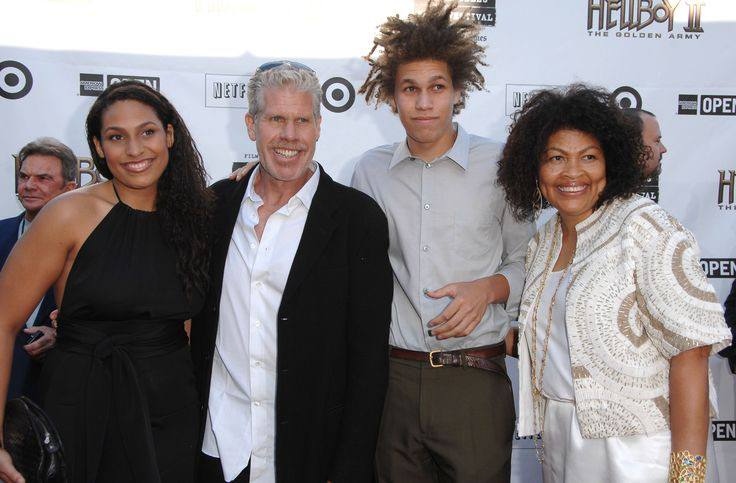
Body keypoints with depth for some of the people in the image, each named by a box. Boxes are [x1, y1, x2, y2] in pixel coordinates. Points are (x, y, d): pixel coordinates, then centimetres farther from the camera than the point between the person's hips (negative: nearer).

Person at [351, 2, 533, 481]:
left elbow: (525, 262, 4)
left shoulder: (500, 165, -3)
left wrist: (488, 287, -12)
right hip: (393, 374, 2)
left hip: (476, 378, -2)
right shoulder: (370, 170, 5)